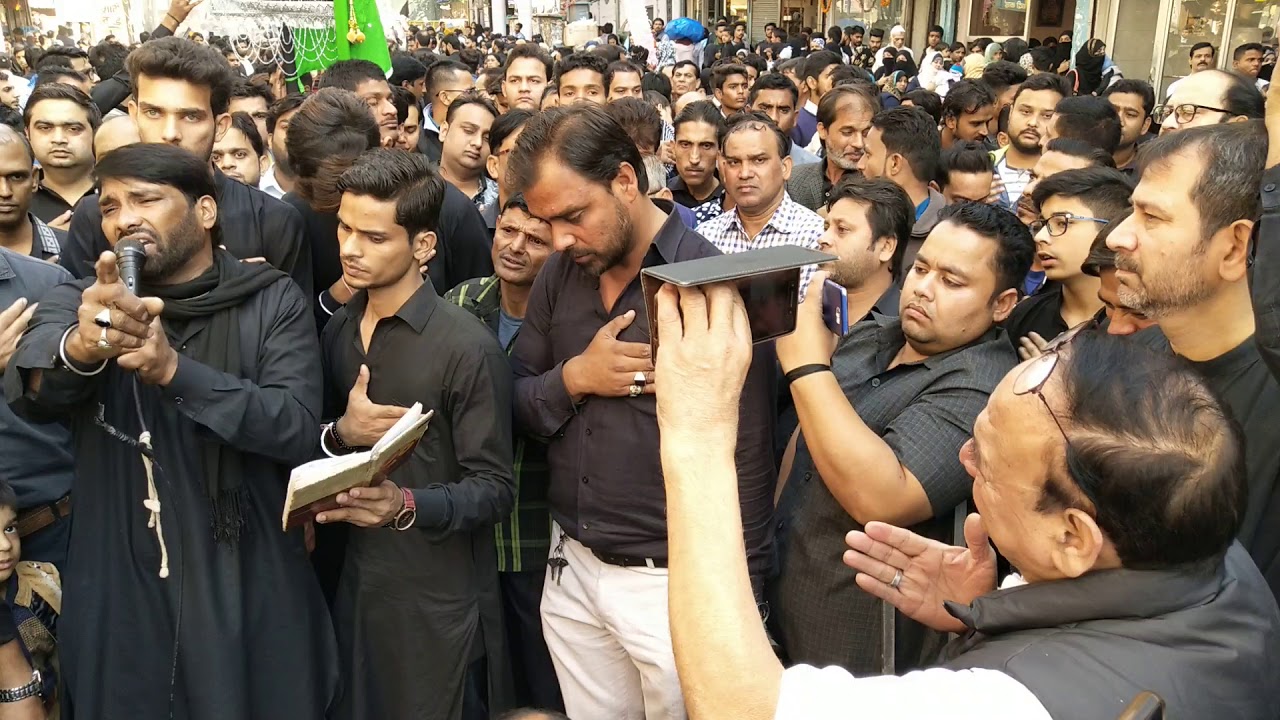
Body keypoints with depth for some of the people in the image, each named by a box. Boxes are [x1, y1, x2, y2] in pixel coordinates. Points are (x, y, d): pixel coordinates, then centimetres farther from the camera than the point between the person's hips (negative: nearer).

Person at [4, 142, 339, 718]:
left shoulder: (273, 301, -6)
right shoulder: (79, 304, 0)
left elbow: (297, 428, -17)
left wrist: (174, 368, -29)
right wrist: (81, 345, -42)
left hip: (249, 592, -1)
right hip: (118, 597, 2)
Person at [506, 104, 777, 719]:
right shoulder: (558, 276, 2)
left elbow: (748, 459, -14)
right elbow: (515, 404, 7)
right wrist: (573, 377, -14)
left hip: (674, 582, -5)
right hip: (571, 569, 6)